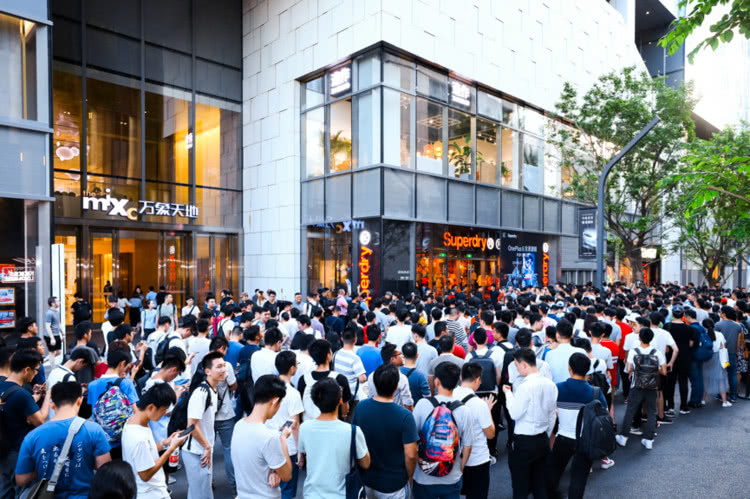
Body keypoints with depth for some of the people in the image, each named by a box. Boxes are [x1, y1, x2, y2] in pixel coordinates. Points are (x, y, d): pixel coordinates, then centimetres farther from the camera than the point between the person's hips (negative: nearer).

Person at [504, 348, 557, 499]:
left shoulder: (526, 387, -22)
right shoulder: (550, 384, -1)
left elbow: (515, 413, -17)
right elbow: (552, 414, 8)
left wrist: (508, 393, -5)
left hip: (524, 441, -7)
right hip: (543, 440, 7)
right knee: (540, 485, 18)